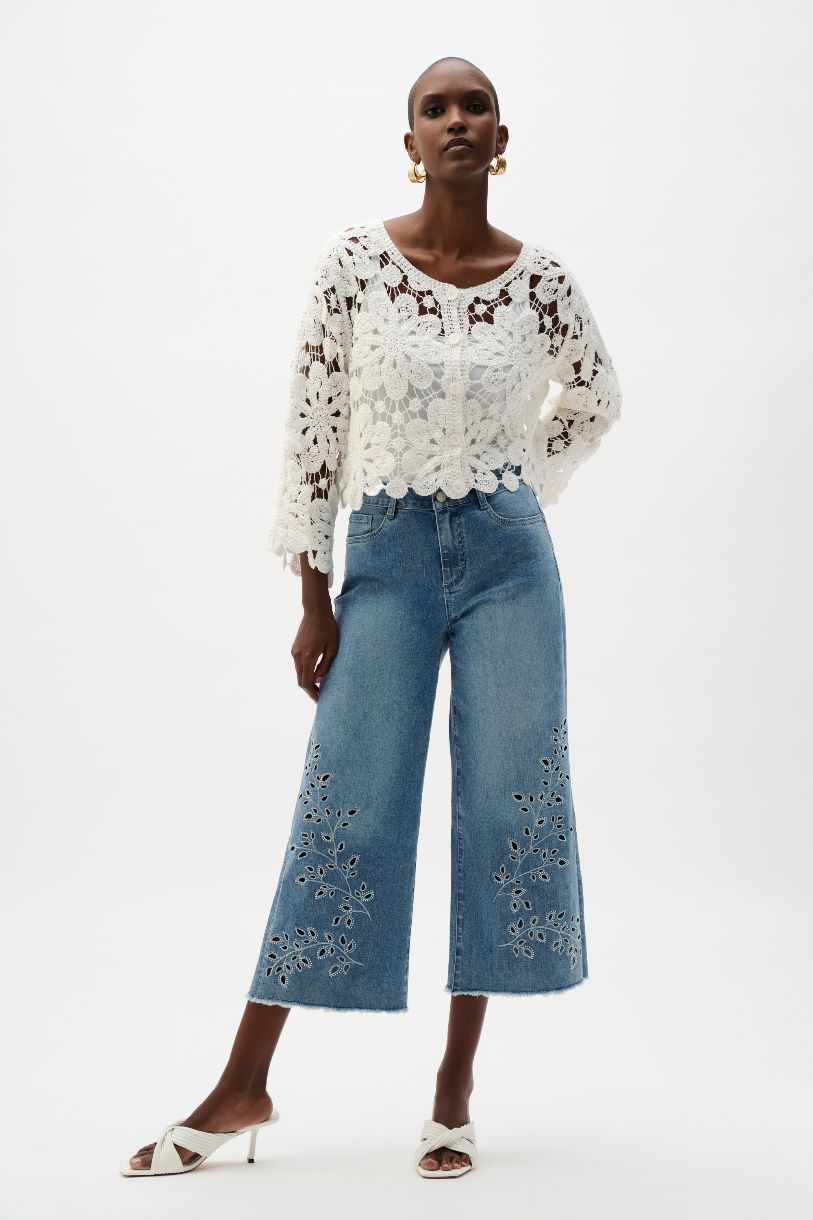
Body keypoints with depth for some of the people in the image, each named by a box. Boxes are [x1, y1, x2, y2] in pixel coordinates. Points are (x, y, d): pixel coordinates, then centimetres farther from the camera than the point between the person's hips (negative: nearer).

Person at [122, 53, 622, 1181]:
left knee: (506, 805, 2)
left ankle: (456, 1084, 16)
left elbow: (597, 400, 18)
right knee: (344, 810, 0)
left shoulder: (540, 278, 0)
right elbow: (313, 424, -4)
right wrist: (313, 598, -5)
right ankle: (244, 1087, 11)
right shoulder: (356, 259, -4)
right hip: (387, 554, -1)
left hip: (507, 555, 1)